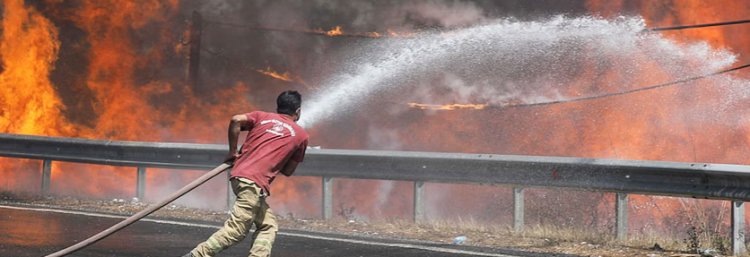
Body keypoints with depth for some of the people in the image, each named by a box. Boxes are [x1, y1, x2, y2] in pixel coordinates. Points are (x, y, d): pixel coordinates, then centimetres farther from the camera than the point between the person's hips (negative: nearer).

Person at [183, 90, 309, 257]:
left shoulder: (262, 117, 19)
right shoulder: (301, 135, 12)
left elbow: (236, 120, 0)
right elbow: (288, 171, 14)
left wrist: (233, 152, 8)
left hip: (240, 174, 6)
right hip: (255, 182, -6)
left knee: (268, 226, 15)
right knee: (236, 229, -10)